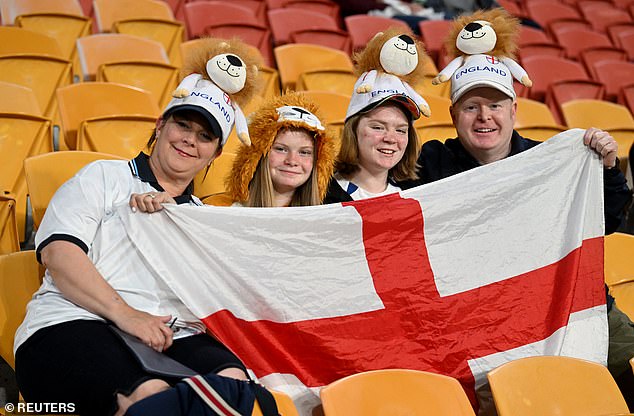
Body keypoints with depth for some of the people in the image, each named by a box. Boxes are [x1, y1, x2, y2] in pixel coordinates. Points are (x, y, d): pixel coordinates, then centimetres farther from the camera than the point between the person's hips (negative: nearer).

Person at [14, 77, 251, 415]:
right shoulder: (103, 177, 14)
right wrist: (125, 314, -16)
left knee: (232, 380, -30)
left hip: (172, 336, 4)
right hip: (75, 323, -3)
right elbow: (56, 251, -3)